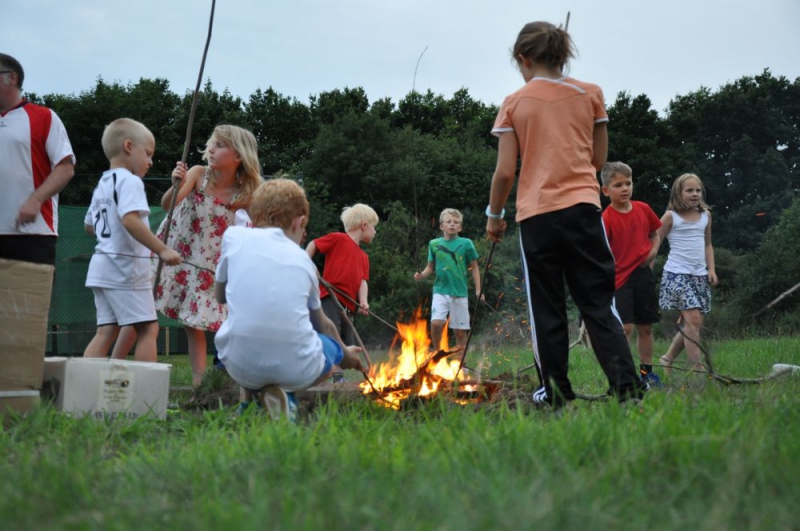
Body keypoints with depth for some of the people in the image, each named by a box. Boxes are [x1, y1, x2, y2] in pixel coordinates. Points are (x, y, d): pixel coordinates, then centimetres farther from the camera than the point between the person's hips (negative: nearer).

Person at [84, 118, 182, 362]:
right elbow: (130, 220, -26)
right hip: (126, 267, -9)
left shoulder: (101, 185, 18)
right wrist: (162, 250, -27)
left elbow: (91, 225, 26)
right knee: (148, 328, -4)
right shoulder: (129, 180, -11)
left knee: (106, 331, 7)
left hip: (102, 266, 9)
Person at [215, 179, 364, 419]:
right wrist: (345, 354, 46)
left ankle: (254, 392, 9)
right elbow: (322, 324, 28)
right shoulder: (303, 260, 13)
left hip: (240, 365, -1)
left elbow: (220, 295, 23)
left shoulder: (234, 236, 8)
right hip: (297, 370, 2)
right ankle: (283, 392, 11)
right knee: (331, 348, 35)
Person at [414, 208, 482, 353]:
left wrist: (478, 290, 0)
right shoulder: (434, 244, 3)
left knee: (460, 330, 5)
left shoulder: (466, 243, 0)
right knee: (436, 323, -19)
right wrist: (422, 275, -11)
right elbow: (431, 266, 10)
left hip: (460, 292, 0)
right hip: (441, 290, 0)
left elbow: (474, 267, 5)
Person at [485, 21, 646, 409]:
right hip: (582, 206, 1)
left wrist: (494, 214, 11)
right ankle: (626, 383, -6)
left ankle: (556, 392, 10)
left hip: (535, 214, -1)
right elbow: (599, 160, 10)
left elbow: (505, 172, -2)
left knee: (546, 308, 8)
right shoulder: (590, 94, 8)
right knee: (598, 302, 5)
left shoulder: (514, 104, 2)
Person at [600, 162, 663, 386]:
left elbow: (654, 235, 20)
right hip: (620, 277, -5)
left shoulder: (643, 209, 5)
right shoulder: (607, 219, -10)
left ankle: (647, 371, 23)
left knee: (645, 327, 11)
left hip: (643, 275, 5)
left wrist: (653, 252, 1)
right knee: (624, 327, -13)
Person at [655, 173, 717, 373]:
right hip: (677, 273, -6)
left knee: (691, 324, 6)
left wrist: (711, 269, 9)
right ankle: (697, 368, -15)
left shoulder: (706, 215, 12)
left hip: (700, 275, 6)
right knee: (693, 319, -17)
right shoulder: (671, 216, -3)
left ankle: (668, 359, 23)